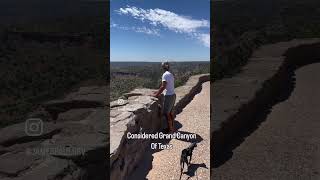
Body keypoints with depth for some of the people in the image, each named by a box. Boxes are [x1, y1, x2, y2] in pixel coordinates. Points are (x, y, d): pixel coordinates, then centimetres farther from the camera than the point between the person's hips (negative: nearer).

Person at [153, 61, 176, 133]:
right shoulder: (171, 74, 12)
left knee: (167, 114, 1)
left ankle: (170, 130, 10)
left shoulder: (165, 74, -16)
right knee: (171, 112, 18)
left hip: (168, 96, -9)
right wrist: (158, 92, 21)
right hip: (173, 95, 9)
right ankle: (172, 128, 29)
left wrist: (157, 94, -14)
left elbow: (163, 87, -21)